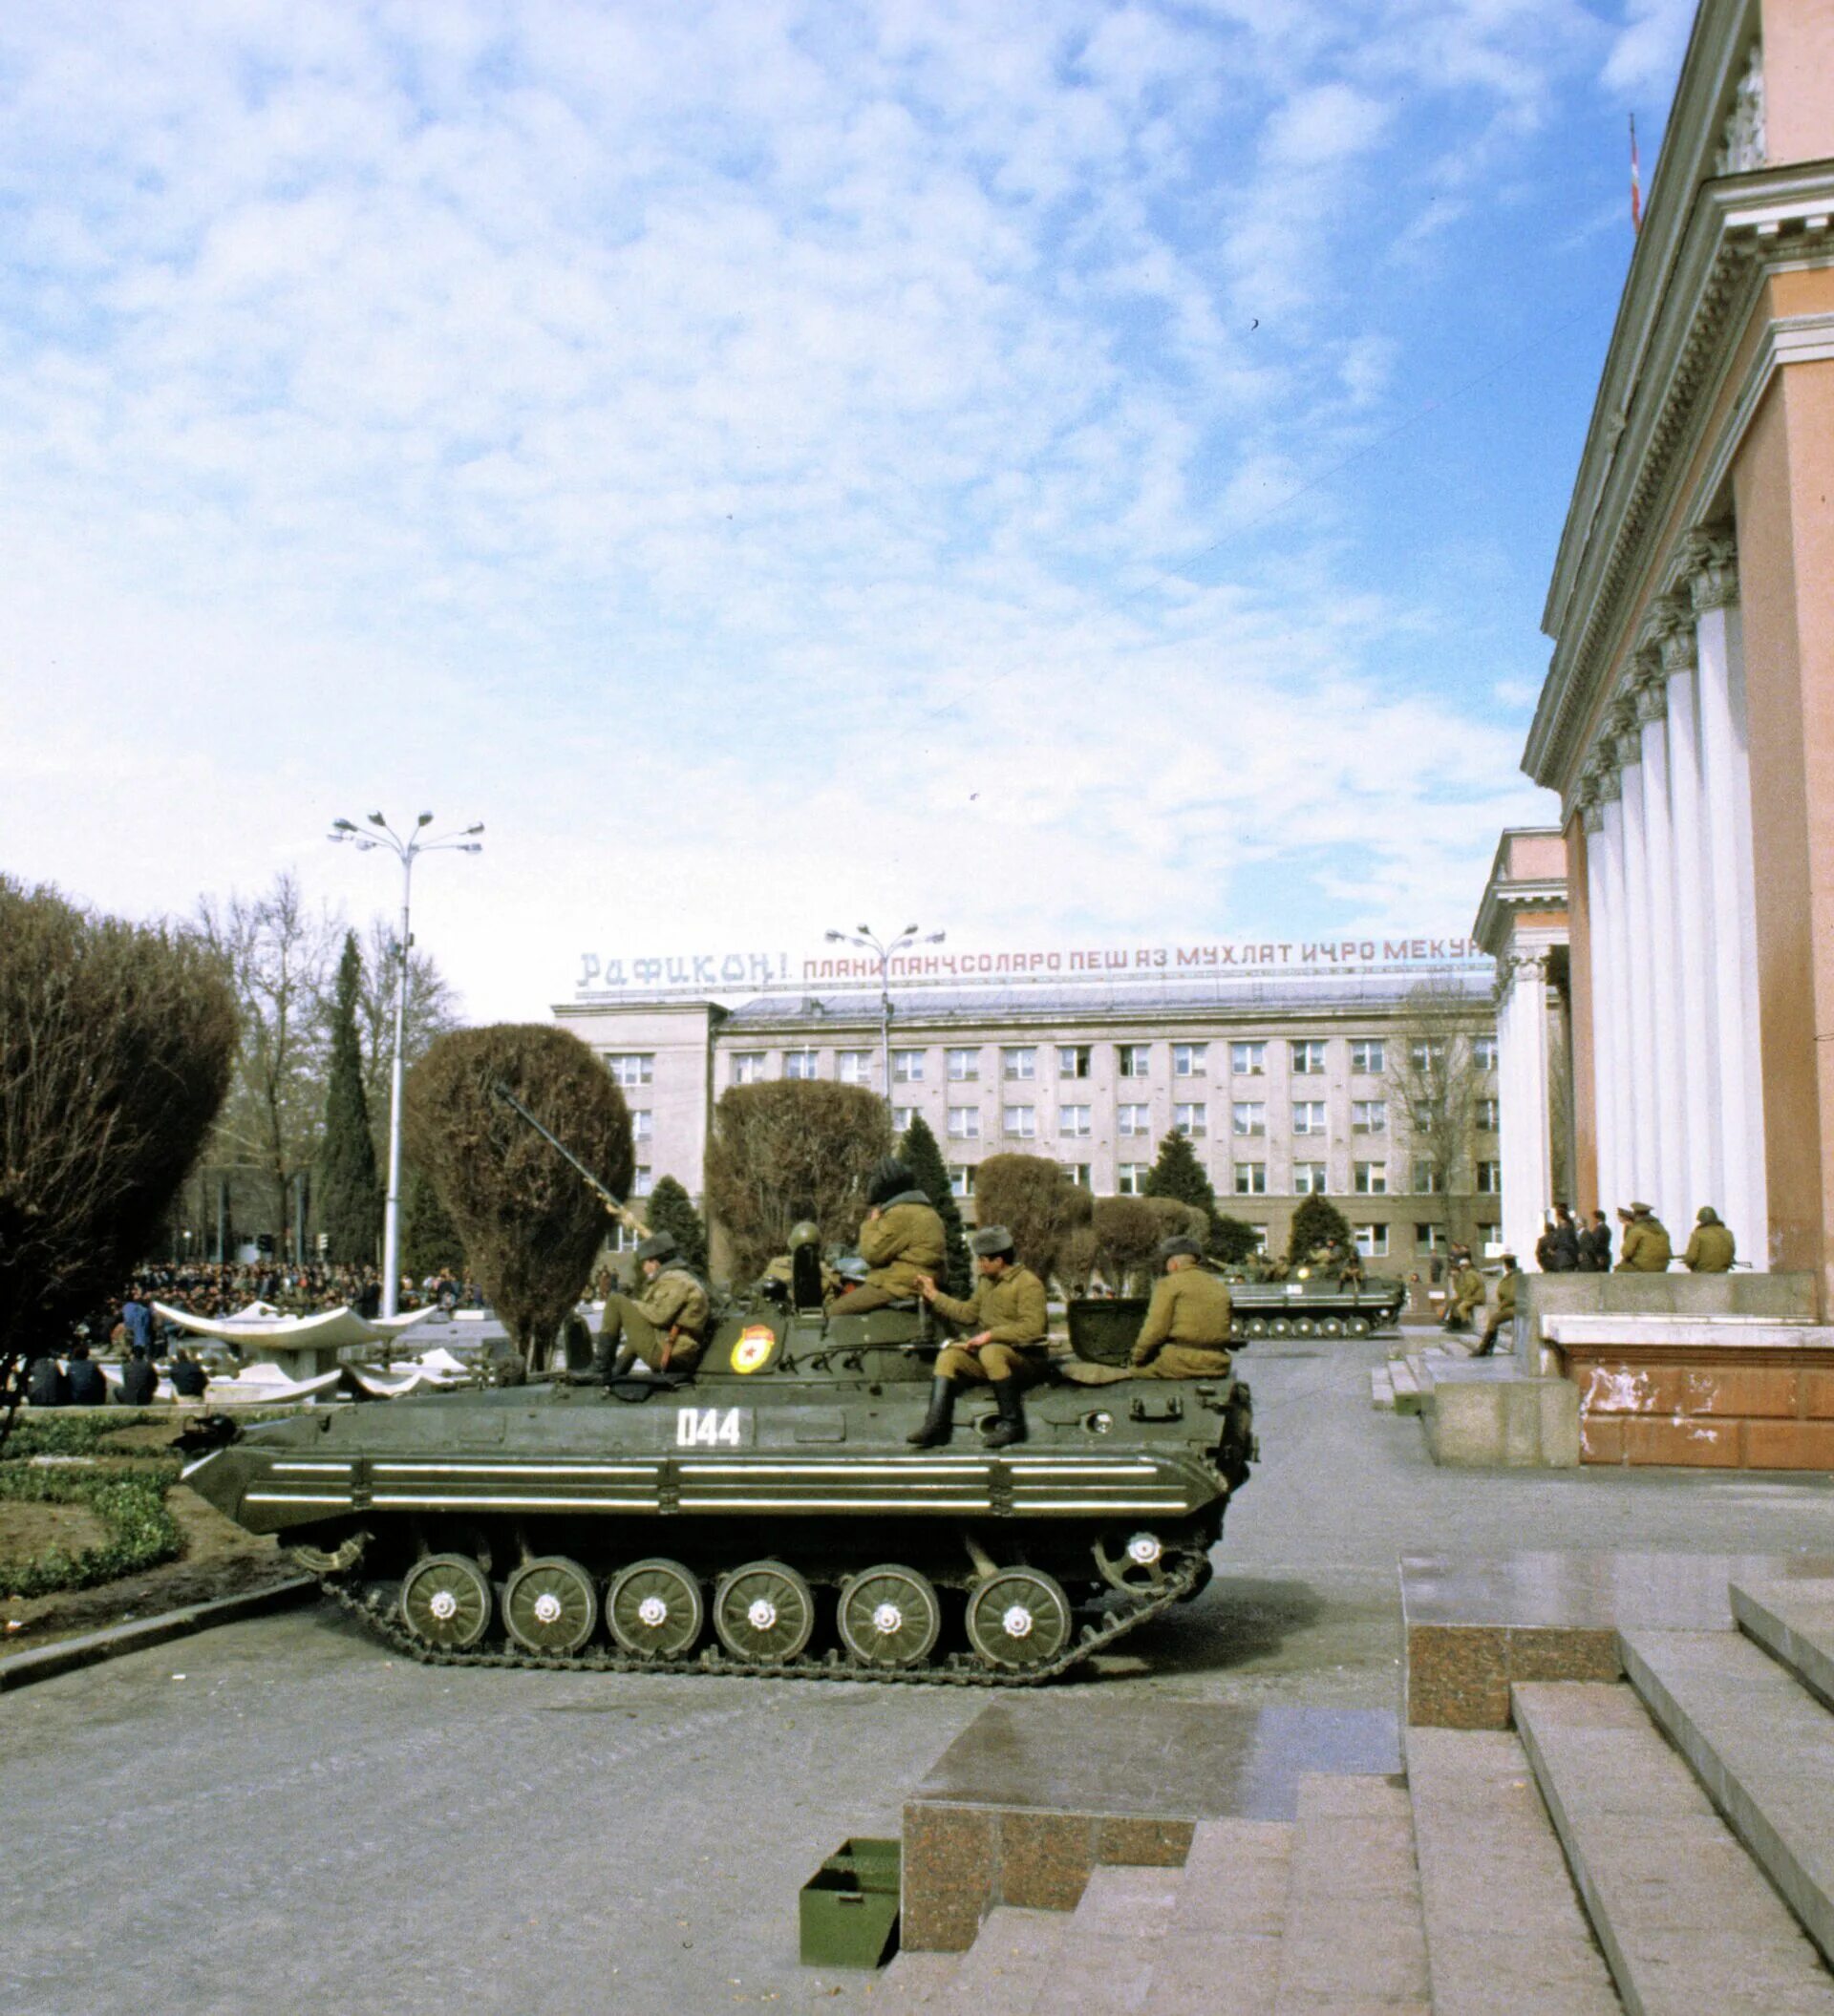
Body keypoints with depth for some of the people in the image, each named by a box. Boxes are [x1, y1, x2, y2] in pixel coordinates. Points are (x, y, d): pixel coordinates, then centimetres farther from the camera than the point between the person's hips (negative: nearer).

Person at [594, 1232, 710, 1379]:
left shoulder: (674, 1280, -9)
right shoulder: (682, 1278, 24)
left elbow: (659, 1315, -20)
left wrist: (633, 1304, -5)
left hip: (664, 1354, -11)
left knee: (616, 1302, -7)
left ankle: (602, 1366, -8)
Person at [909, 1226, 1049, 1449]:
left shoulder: (1028, 1283, -11)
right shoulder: (986, 1281, 16)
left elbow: (1032, 1328, -22)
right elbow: (968, 1313, 22)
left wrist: (991, 1334, -24)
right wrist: (934, 1296, 18)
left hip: (1025, 1357, -8)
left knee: (991, 1353, -37)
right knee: (948, 1356, -12)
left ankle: (1012, 1423, -26)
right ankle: (935, 1426, -21)